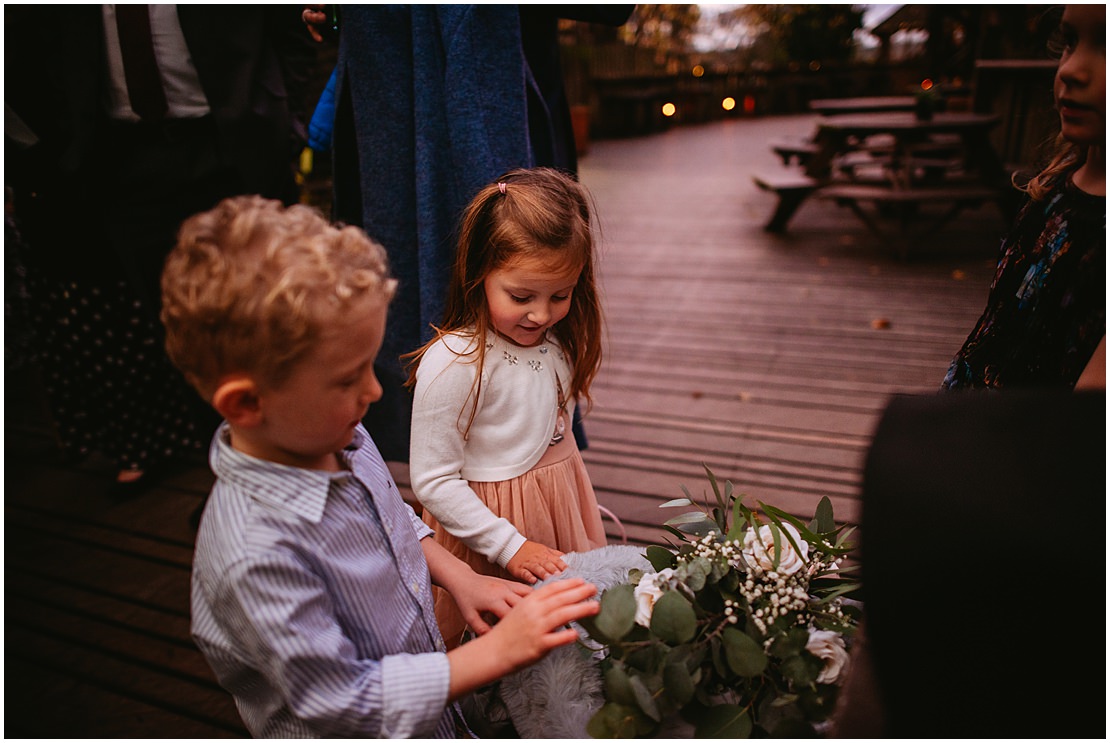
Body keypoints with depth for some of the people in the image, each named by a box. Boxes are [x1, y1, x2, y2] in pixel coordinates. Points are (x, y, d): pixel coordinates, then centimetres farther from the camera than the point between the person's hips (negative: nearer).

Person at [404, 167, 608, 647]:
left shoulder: (559, 342, -3)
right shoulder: (453, 364, -26)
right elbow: (432, 481, -21)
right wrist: (510, 546, -20)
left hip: (560, 506, 7)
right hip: (490, 522, -6)